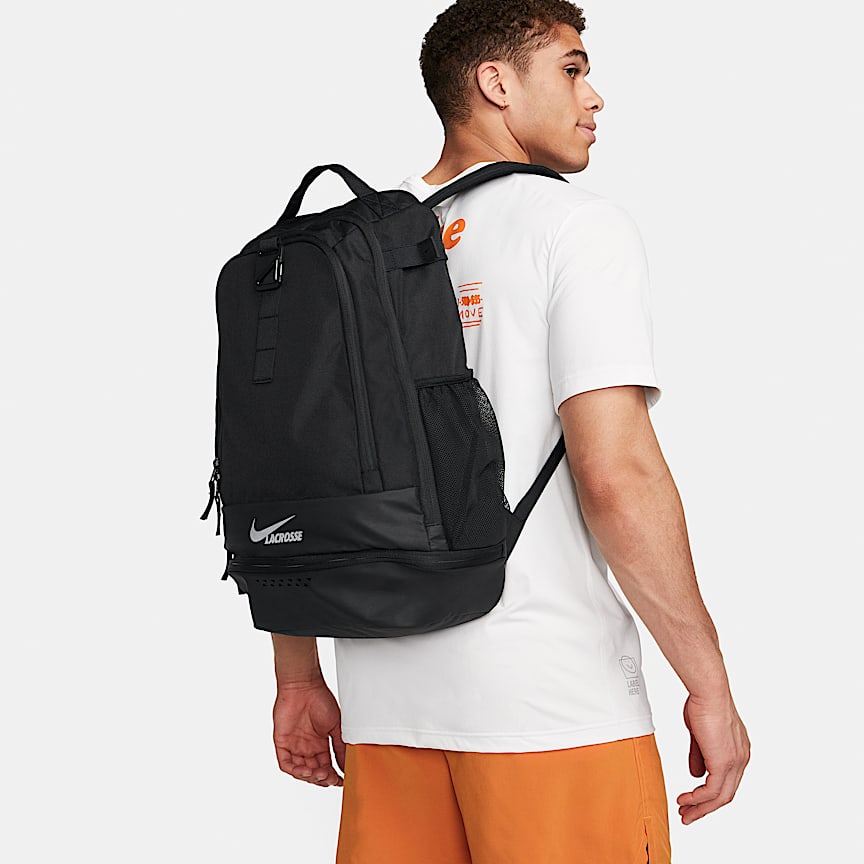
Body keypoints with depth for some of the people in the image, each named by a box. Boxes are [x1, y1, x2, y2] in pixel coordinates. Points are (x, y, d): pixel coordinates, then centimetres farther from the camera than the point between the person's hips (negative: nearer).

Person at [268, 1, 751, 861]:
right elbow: (616, 473, -16)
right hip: (551, 695, -6)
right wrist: (709, 684, -9)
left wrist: (298, 679, 19)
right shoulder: (575, 225, -5)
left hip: (385, 698, 6)